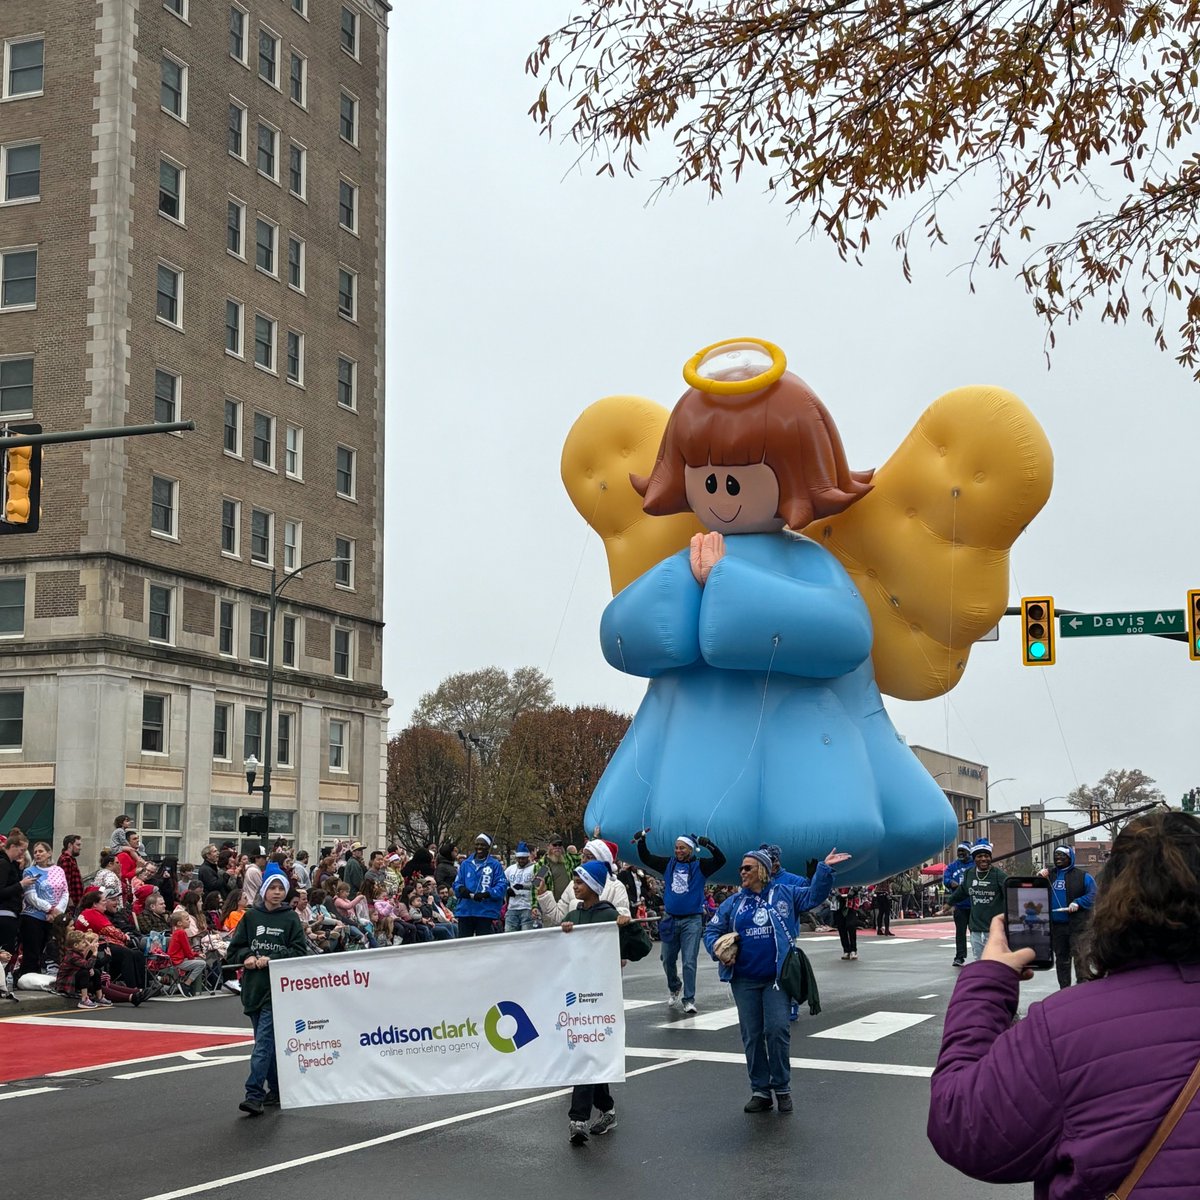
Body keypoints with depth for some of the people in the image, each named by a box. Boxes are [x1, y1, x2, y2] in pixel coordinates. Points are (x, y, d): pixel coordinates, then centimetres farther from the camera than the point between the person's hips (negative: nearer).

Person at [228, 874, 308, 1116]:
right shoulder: (251, 917, 8)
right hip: (253, 986, 4)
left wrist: (271, 959, -14)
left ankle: (254, 1094, -15)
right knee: (268, 1041, 12)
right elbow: (234, 950, 10)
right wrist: (248, 957, -9)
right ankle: (276, 1090, 22)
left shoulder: (291, 919, 1)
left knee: (264, 1041, -12)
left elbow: (299, 950, -4)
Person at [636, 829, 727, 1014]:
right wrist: (641, 841, -1)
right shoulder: (668, 865, 7)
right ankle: (674, 988, 40)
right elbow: (646, 858, 13)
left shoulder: (700, 866, -2)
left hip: (692, 920, -4)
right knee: (668, 960, 14)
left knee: (689, 961, -7)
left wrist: (708, 845, -29)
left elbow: (720, 860, -15)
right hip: (670, 919, 4)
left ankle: (688, 1000, -2)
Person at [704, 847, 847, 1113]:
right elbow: (712, 931, 13)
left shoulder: (784, 894, 4)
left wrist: (824, 869, -14)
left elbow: (814, 895, -2)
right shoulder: (734, 902, 9)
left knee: (777, 1030, -8)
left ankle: (782, 1088, 8)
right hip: (744, 981, 3)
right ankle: (760, 1090, 15)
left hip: (777, 978, -3)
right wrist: (717, 949, -6)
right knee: (752, 1035, 6)